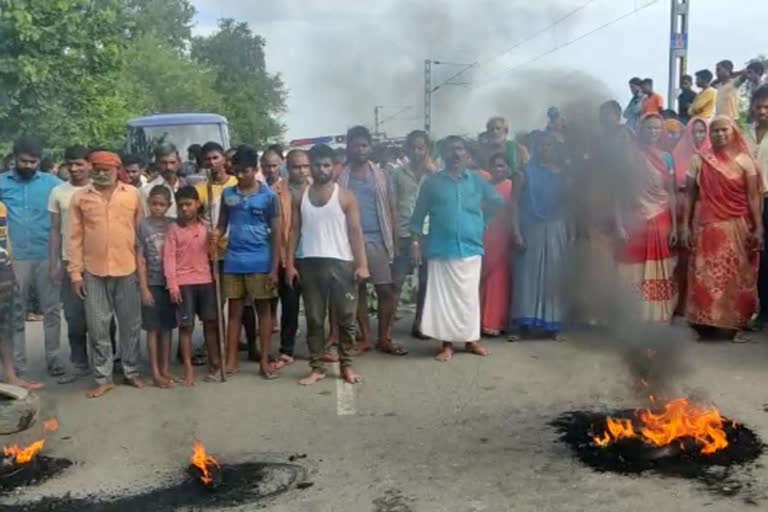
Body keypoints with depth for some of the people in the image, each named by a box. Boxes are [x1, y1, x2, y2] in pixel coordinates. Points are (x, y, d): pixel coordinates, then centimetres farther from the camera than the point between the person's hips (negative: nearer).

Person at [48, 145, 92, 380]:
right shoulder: (58, 192, 5)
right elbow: (55, 231, 7)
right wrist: (53, 263, 3)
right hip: (70, 262, 2)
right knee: (74, 317, 7)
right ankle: (80, 363, 19)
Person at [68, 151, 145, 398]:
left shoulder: (133, 194, 3)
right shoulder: (80, 197, 2)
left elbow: (141, 231, 5)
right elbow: (75, 237, 2)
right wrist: (75, 271, -2)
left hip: (127, 269, 0)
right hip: (94, 271, 0)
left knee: (130, 324, 10)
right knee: (97, 326, 4)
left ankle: (131, 371, 24)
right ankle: (103, 378, 15)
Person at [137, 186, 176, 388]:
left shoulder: (172, 225, 4)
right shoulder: (143, 225, -4)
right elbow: (140, 259, -5)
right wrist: (144, 287, -9)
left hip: (169, 282, 3)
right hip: (152, 282, -3)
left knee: (167, 327, 9)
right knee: (153, 328, 2)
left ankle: (165, 369, 18)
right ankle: (155, 373, 8)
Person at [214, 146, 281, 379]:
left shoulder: (268, 196, -3)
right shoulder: (227, 194, 5)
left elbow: (277, 233, -3)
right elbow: (222, 224, 11)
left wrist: (274, 268, -7)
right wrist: (216, 234, -15)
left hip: (260, 262, -3)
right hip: (233, 262, 3)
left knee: (263, 309, 6)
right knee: (234, 311, 8)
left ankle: (264, 361, 13)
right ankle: (231, 360, 15)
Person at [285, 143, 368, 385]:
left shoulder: (345, 196, 2)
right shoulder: (300, 197, 9)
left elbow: (355, 231, -2)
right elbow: (294, 231, 8)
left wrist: (362, 264, -10)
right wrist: (290, 263, 0)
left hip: (341, 263, -2)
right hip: (309, 263, 2)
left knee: (345, 317, 3)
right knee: (314, 318, 6)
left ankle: (346, 365, 16)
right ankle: (317, 367, 14)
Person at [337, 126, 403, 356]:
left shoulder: (381, 175, 6)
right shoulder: (341, 177, 1)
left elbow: (391, 209, 7)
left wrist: (394, 240, 1)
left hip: (377, 239, 1)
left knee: (386, 290, -1)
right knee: (358, 290, 7)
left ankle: (384, 338, 10)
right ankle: (365, 338, 17)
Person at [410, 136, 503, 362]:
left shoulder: (477, 182, 6)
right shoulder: (432, 182, 2)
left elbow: (498, 202, 16)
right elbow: (419, 215, 4)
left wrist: (481, 222, 10)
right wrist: (416, 241, -2)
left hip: (471, 248, 1)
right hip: (441, 249, -1)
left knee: (469, 295, 8)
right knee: (443, 296, 1)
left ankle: (472, 339, 20)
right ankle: (447, 343, 9)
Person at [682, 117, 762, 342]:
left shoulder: (744, 161, 0)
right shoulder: (699, 161, 3)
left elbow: (753, 197, -1)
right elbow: (690, 196, 6)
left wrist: (758, 229, -6)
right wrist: (686, 226, 3)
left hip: (737, 229, 0)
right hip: (707, 228, 0)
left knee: (736, 277, 4)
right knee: (705, 277, 1)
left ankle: (734, 325, 13)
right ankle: (704, 324, 8)